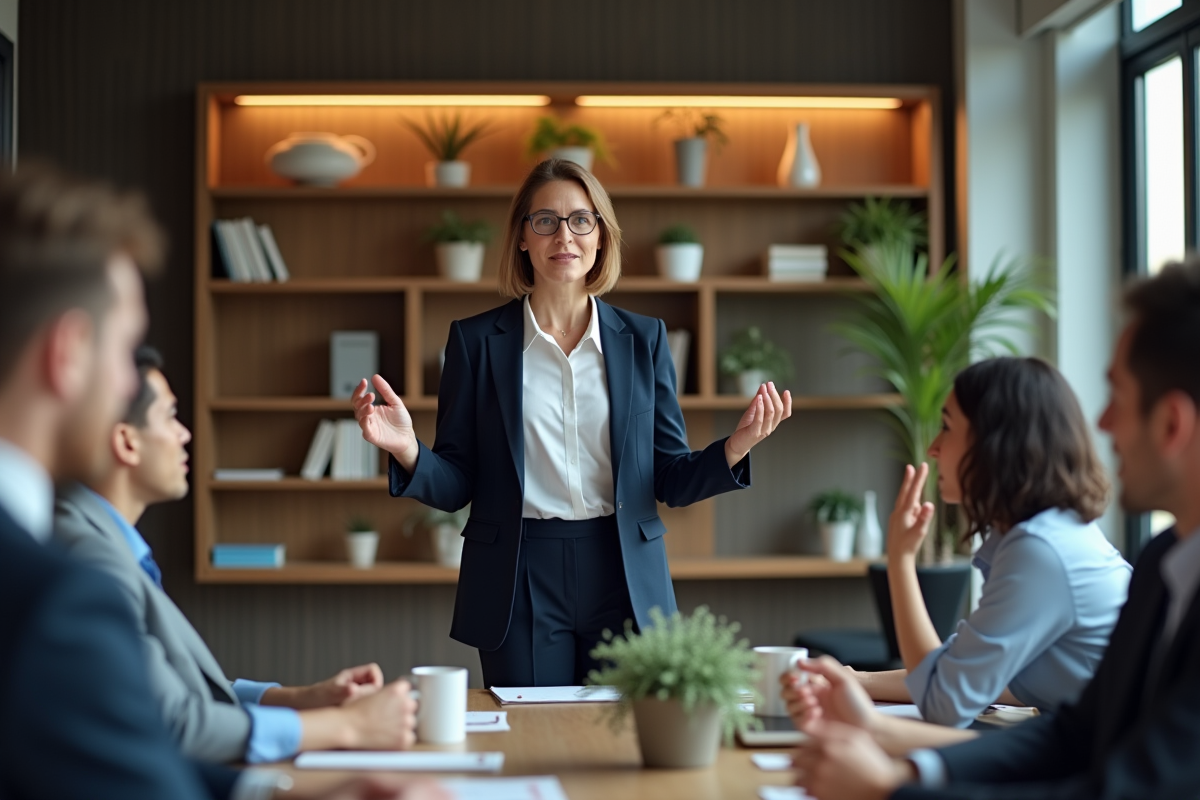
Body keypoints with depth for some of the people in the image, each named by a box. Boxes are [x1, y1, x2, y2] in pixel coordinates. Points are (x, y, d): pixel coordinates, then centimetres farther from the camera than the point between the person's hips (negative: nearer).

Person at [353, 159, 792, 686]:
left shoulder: (643, 339, 7)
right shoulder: (476, 340, 3)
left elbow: (670, 480, 6)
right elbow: (456, 484, 2)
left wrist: (735, 448, -12)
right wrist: (407, 452, -18)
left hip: (624, 583, 2)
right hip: (520, 584, -1)